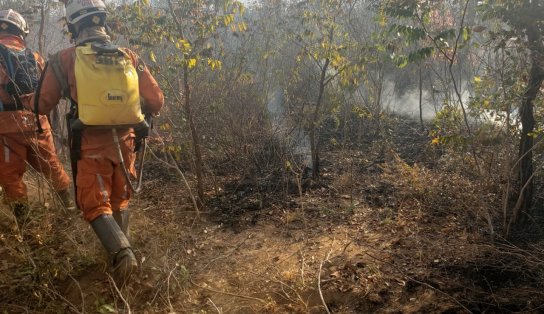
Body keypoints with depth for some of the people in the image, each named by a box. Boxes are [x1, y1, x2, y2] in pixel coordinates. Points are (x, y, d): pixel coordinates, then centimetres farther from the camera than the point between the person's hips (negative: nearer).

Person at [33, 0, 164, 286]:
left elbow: (43, 105, 1)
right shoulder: (130, 57, 0)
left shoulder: (65, 59, -6)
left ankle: (122, 252, -14)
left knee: (95, 205, 7)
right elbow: (156, 100, 3)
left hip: (90, 145, -3)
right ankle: (119, 250, 30)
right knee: (120, 200, 21)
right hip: (124, 141, 3)